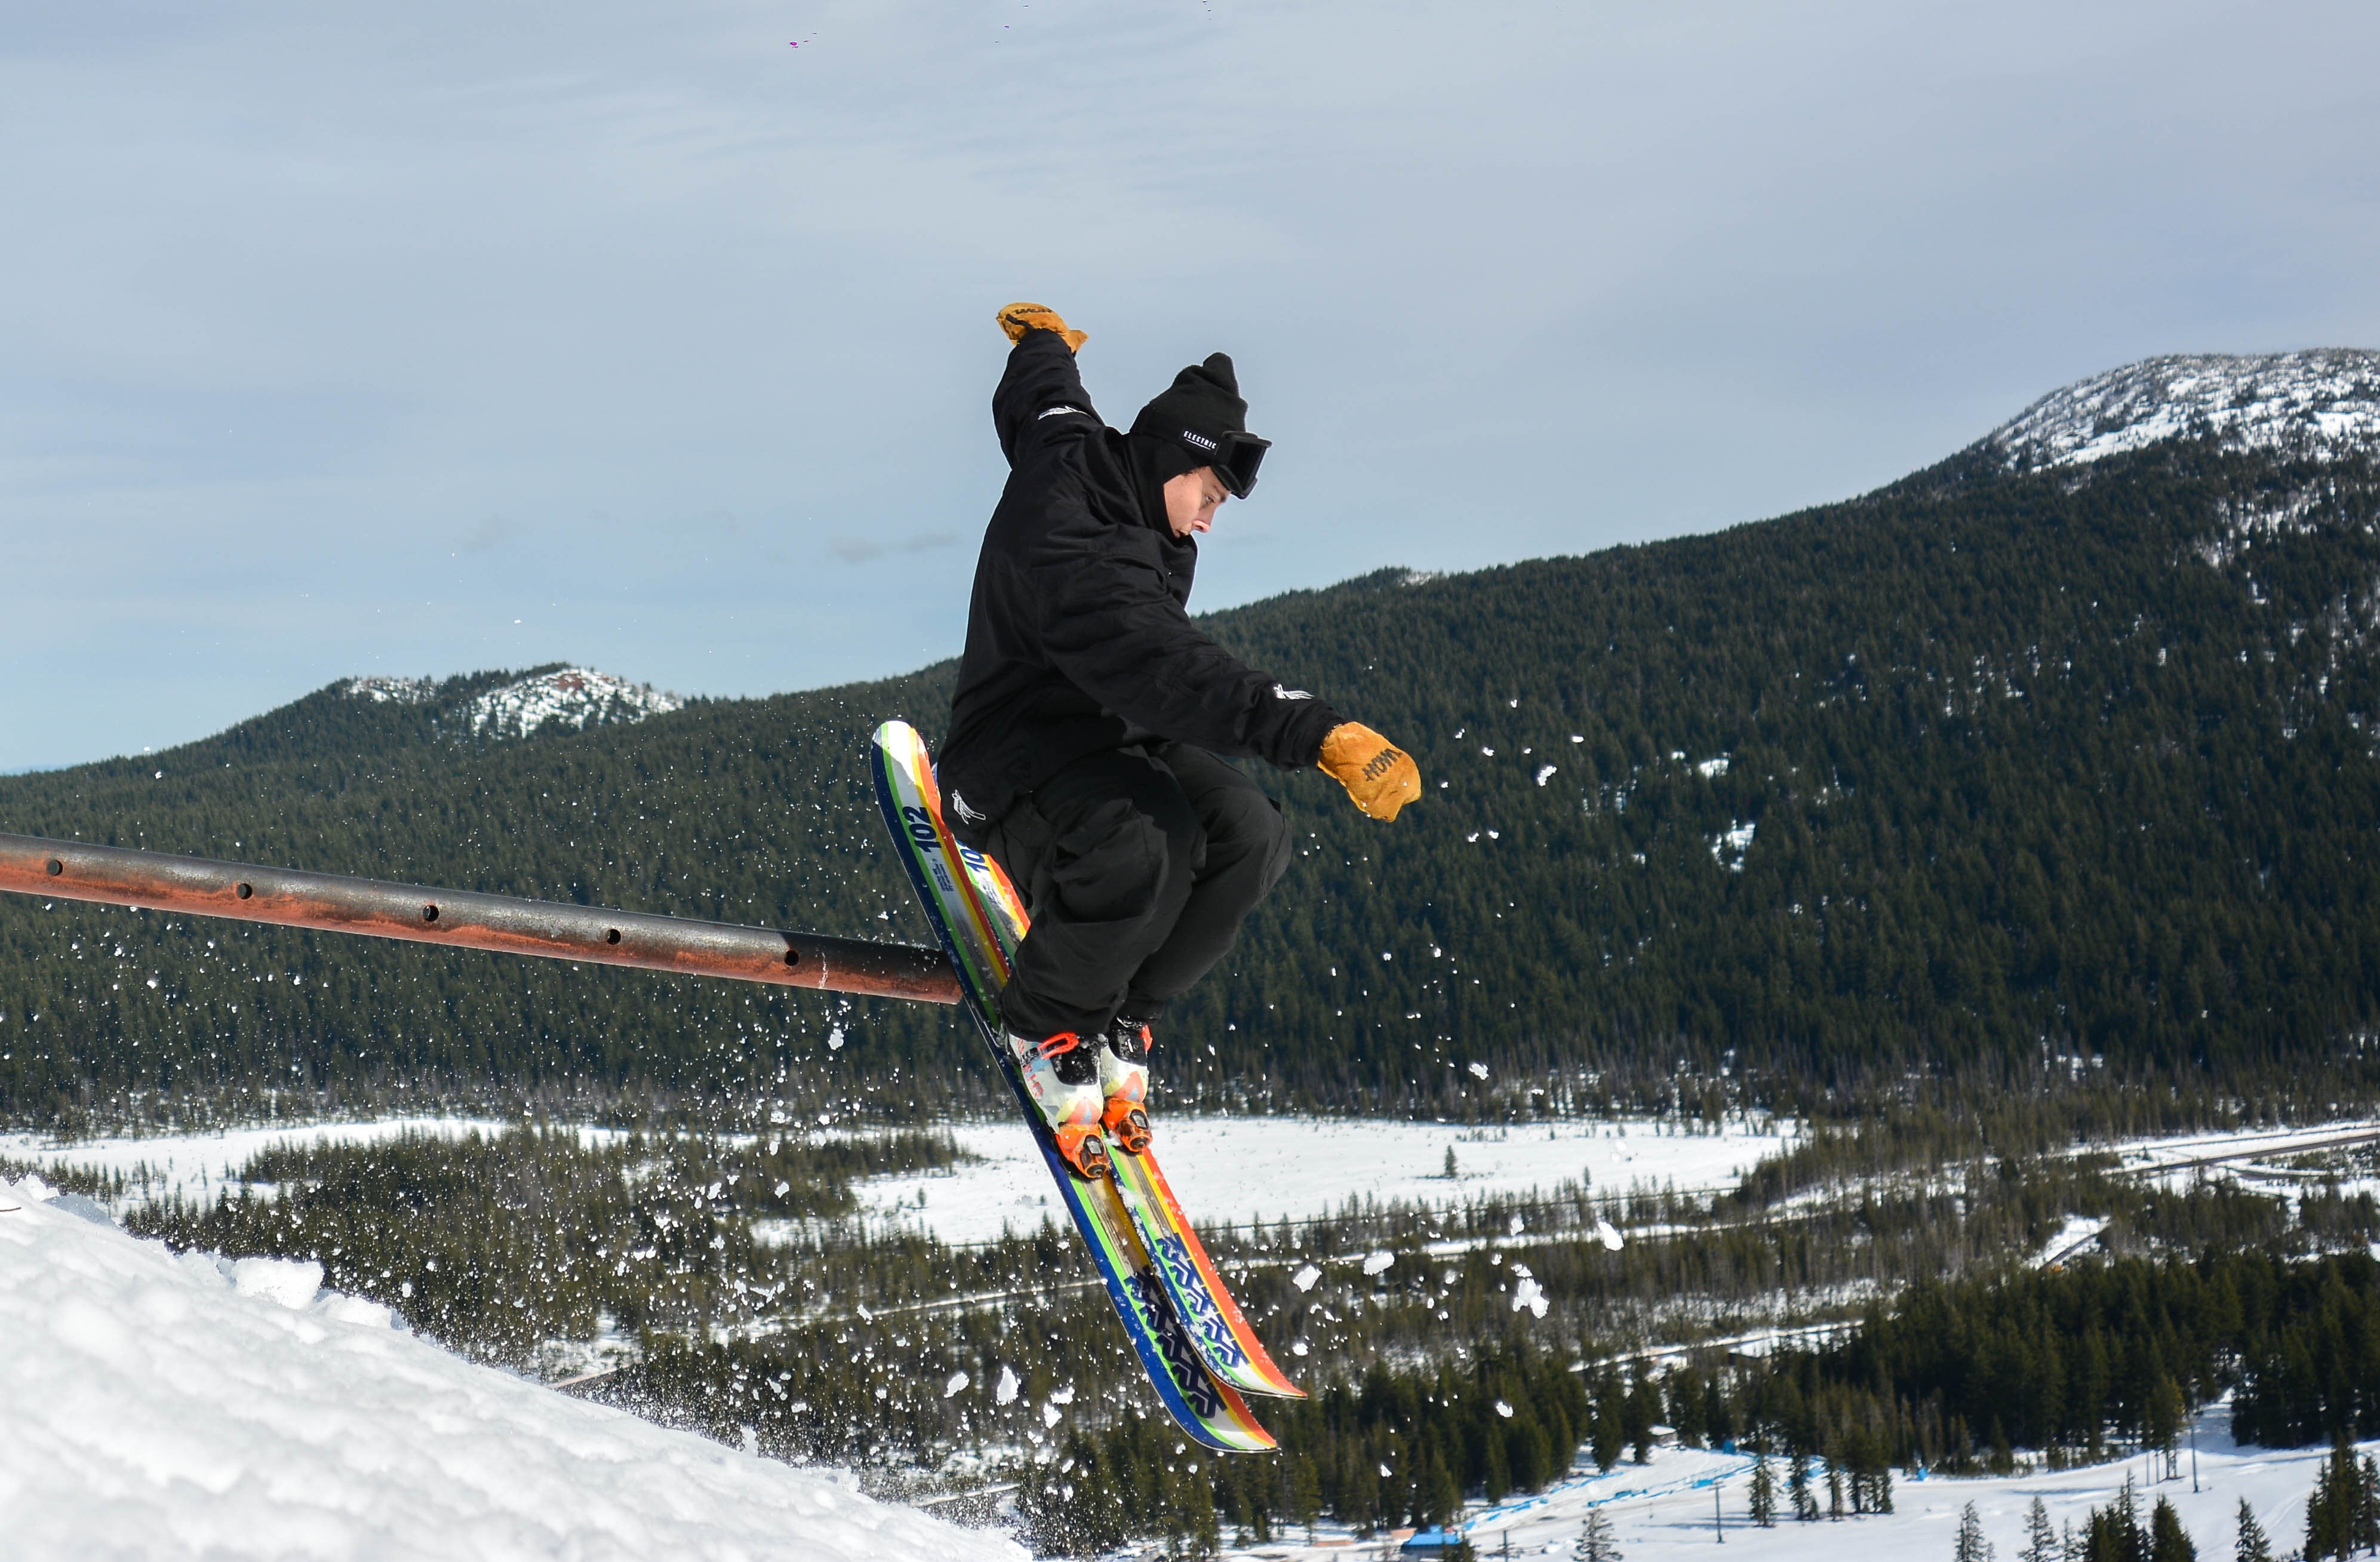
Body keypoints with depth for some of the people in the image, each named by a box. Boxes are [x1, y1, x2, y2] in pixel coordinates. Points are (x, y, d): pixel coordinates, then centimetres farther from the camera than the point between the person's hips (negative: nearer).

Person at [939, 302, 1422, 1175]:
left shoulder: (1074, 449, 0)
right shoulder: (1076, 555, -30)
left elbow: (1042, 395, 26)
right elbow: (1174, 675, -44)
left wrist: (1041, 341, 51)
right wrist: (1319, 735, -52)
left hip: (1119, 745, 10)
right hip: (1020, 766, -10)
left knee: (1249, 837, -15)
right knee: (1140, 854, -38)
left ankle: (1122, 1015, 5)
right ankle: (1048, 1025, -8)